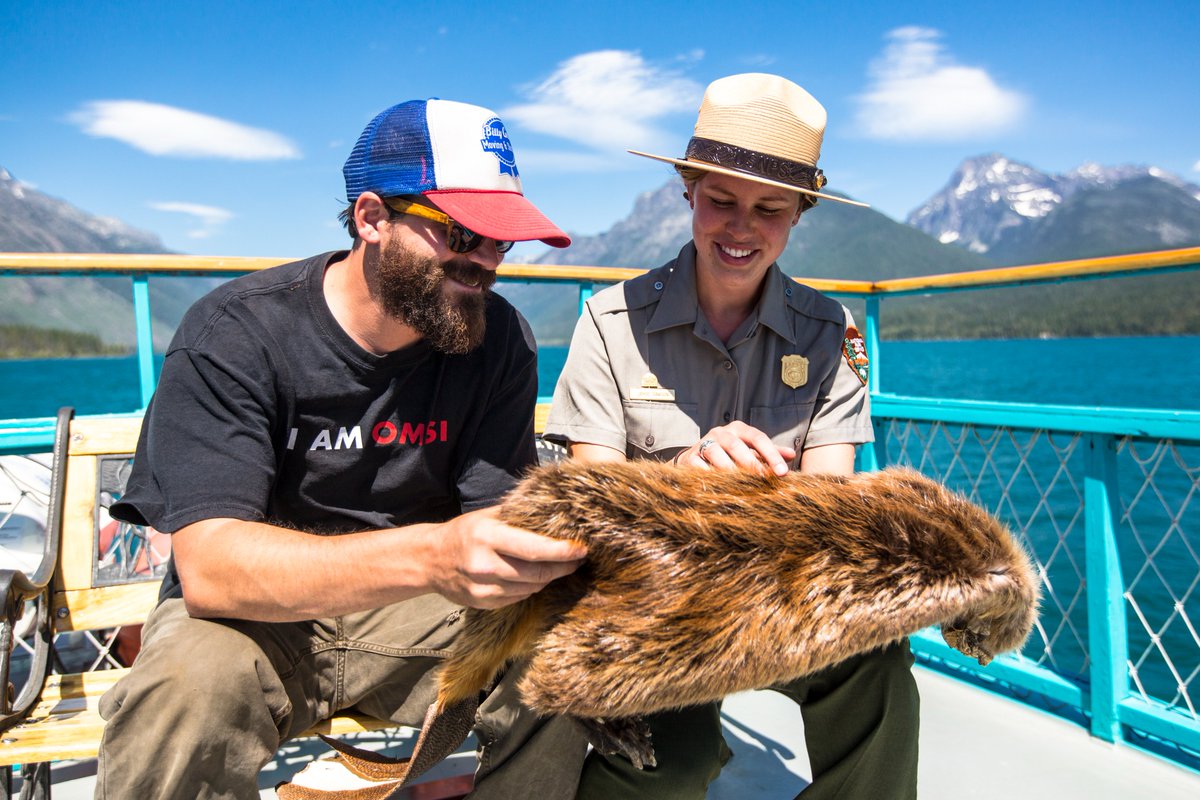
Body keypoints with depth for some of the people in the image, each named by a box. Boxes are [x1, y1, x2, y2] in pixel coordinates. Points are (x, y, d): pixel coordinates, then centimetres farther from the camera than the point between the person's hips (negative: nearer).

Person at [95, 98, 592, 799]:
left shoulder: (498, 339, -6)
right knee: (188, 686, -34)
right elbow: (208, 565, -28)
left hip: (416, 611, 4)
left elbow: (494, 514, -9)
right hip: (256, 614, -3)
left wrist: (536, 545, -35)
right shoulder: (232, 336, -17)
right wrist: (432, 557, -44)